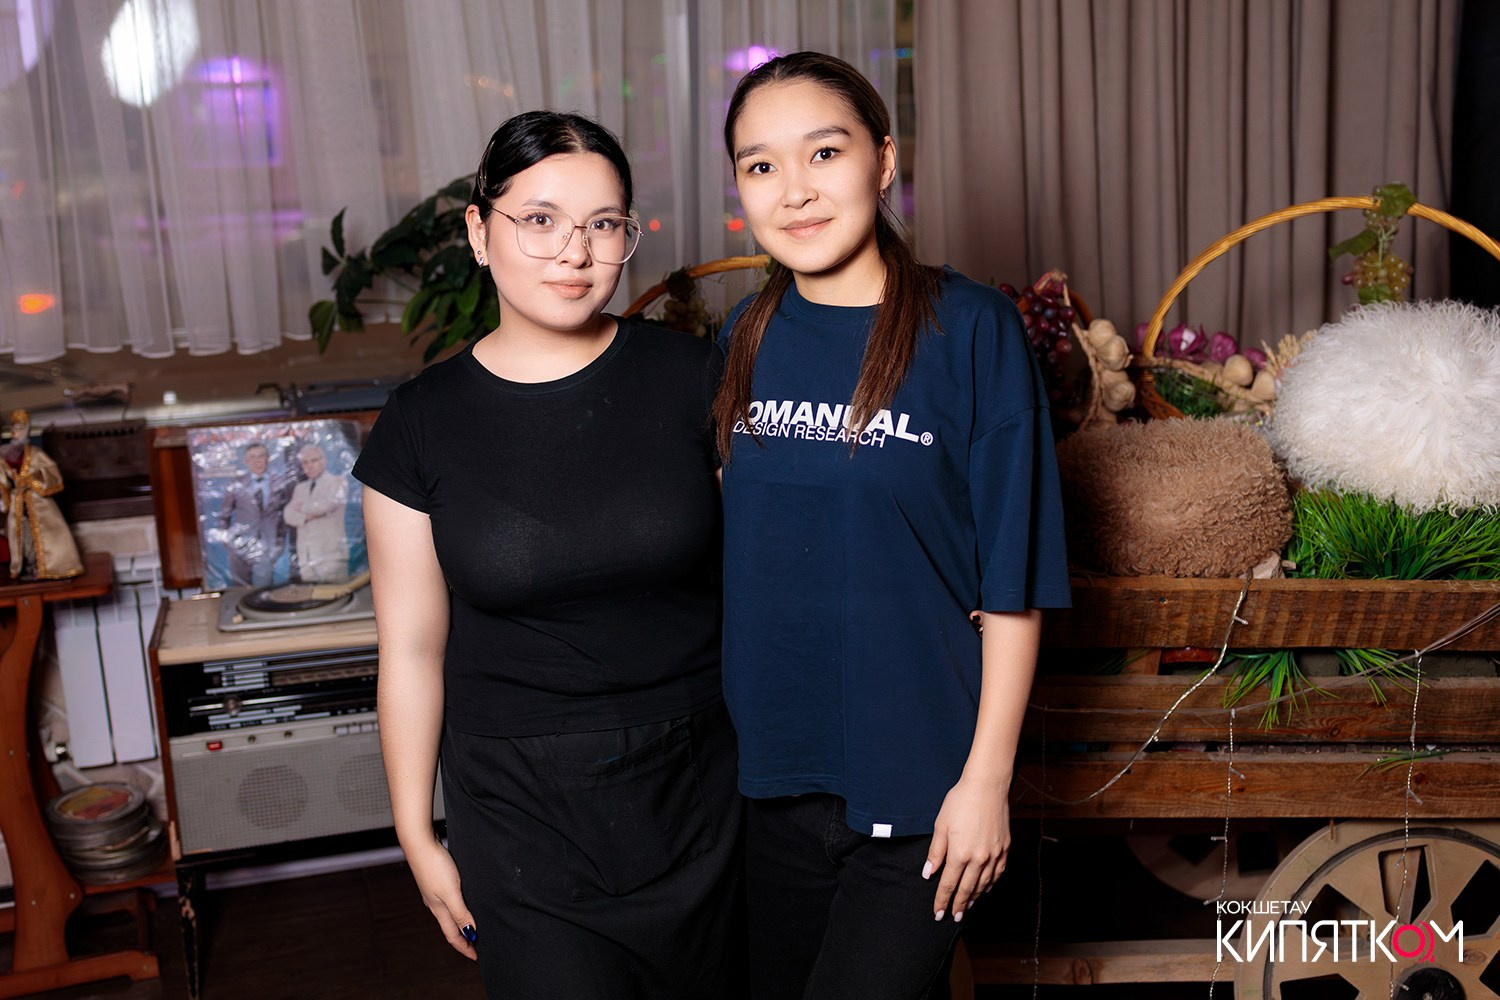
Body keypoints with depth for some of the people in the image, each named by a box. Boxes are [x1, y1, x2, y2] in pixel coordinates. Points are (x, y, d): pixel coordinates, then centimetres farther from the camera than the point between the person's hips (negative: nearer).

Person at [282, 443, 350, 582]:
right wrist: (306, 517, -9)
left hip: (331, 553, -5)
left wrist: (303, 507, 5)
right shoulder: (300, 488, 24)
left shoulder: (338, 482, 6)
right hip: (306, 555, 5)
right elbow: (288, 514, 12)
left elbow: (328, 504, -12)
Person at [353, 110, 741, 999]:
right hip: (521, 809, 0)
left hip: (700, 787, 1)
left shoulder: (692, 378, -5)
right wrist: (417, 836, 4)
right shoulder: (423, 425, -4)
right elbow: (412, 646, 1)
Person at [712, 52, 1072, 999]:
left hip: (918, 787, -5)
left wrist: (987, 778, -12)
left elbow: (1014, 582, -11)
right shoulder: (748, 338, 1)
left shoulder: (970, 328, -13)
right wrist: (727, 734, 10)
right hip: (778, 776, 5)